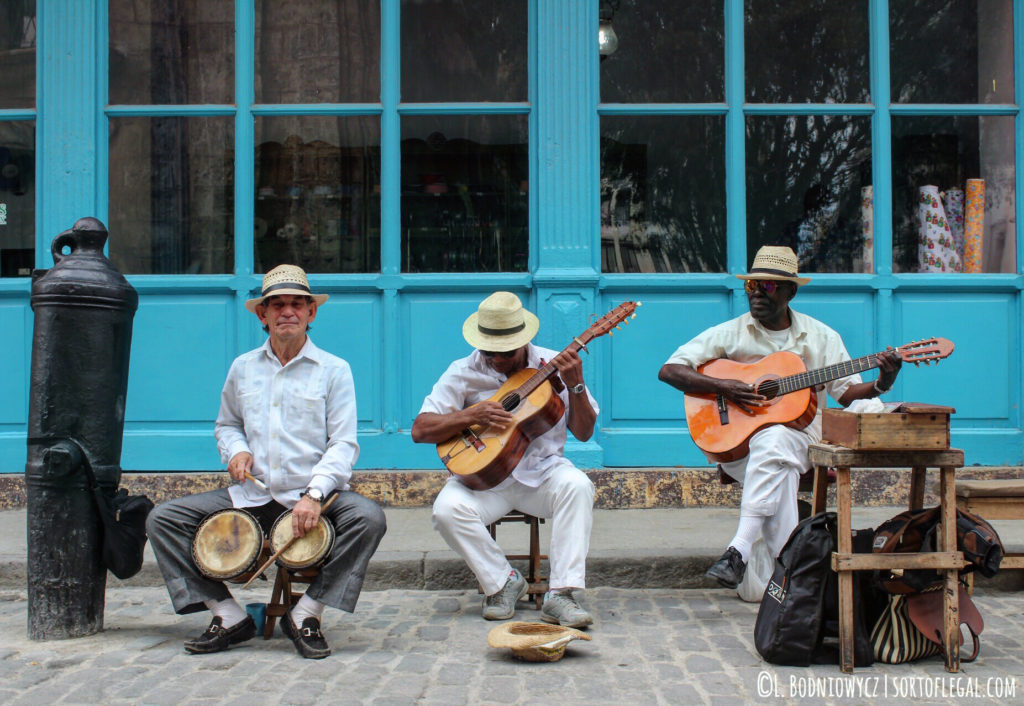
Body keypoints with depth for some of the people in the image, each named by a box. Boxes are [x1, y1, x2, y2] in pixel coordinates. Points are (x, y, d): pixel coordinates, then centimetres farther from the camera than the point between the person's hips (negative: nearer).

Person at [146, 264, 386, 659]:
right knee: (162, 519, -9)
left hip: (314, 495, -3)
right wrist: (235, 450, 1)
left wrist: (314, 495, -22)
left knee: (368, 518, -32)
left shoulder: (333, 370, 1)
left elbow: (343, 444, -6)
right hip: (253, 496, 3)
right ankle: (228, 616, -6)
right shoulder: (243, 368, 12)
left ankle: (306, 614, -15)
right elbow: (226, 424, 26)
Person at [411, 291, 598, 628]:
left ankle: (561, 594, -29)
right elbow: (420, 430, -6)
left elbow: (583, 433, 0)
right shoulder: (464, 373, 0)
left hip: (541, 471, 0)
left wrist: (575, 386, -16)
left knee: (577, 485, -32)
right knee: (448, 509, -29)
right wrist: (472, 416, -20)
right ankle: (503, 582, -6)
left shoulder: (553, 366, 2)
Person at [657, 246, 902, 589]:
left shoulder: (821, 337, 11)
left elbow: (848, 393, 10)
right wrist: (723, 386, -14)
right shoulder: (729, 333, 5)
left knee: (773, 441, -36)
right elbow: (669, 370, -2)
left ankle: (739, 550, -43)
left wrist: (882, 383, -11)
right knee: (779, 468, -34)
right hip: (736, 440, 0)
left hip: (799, 435, 0)